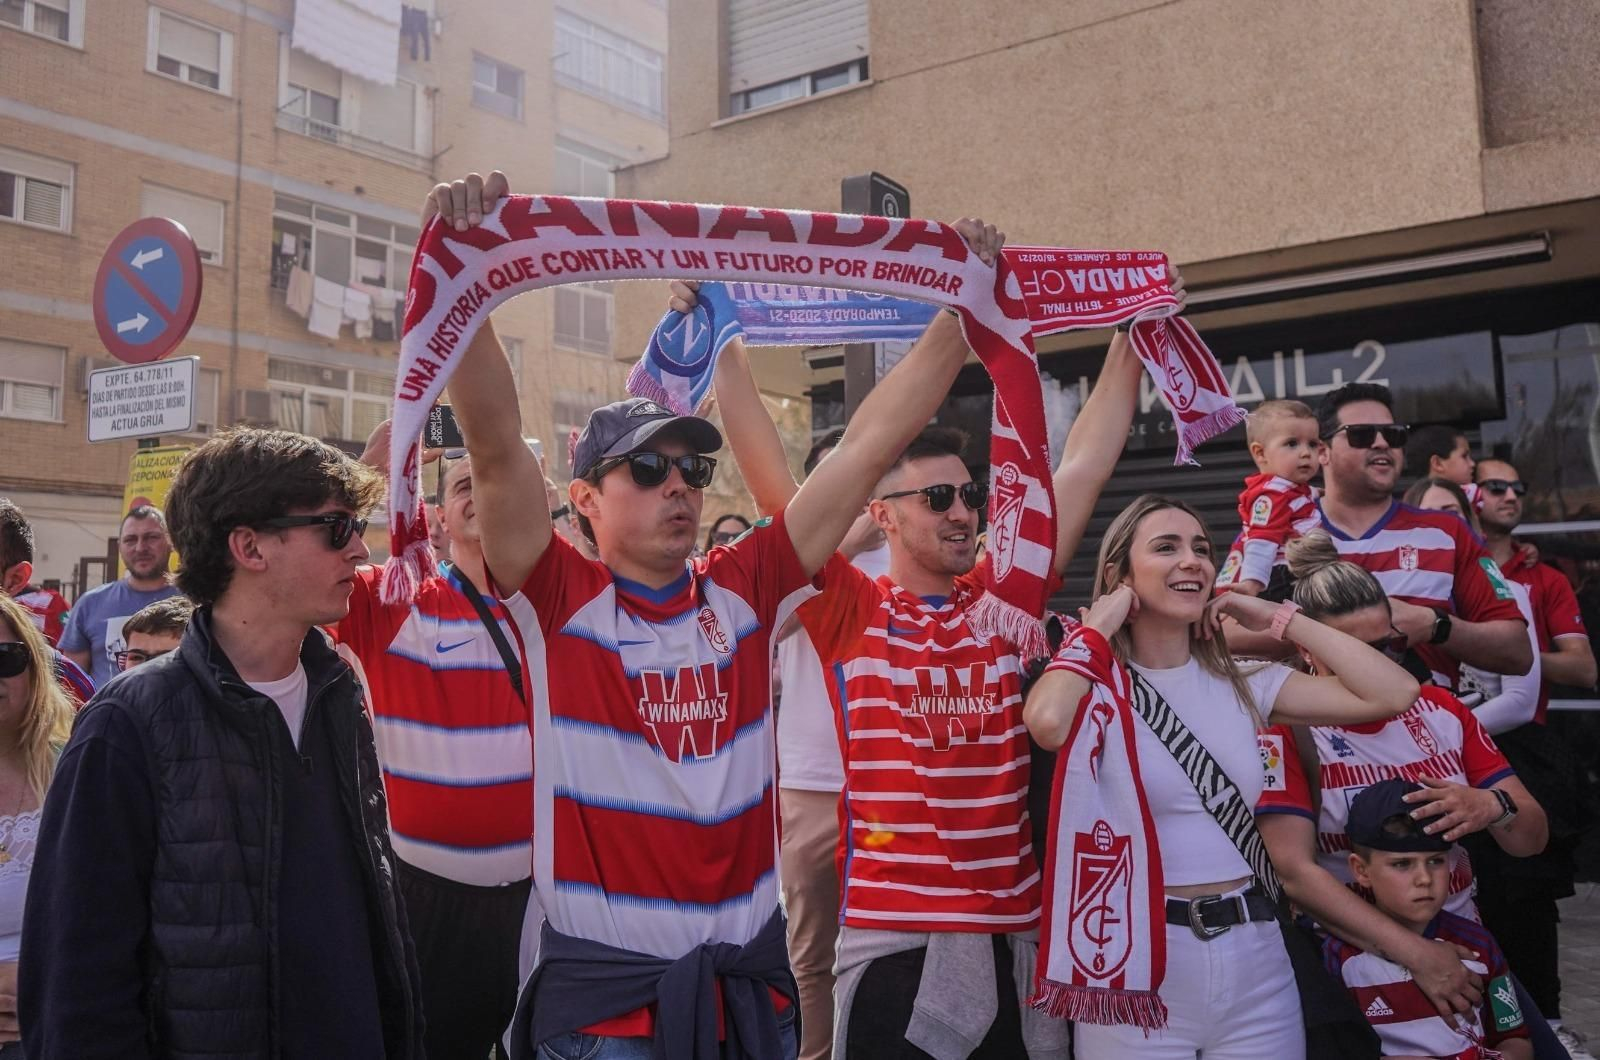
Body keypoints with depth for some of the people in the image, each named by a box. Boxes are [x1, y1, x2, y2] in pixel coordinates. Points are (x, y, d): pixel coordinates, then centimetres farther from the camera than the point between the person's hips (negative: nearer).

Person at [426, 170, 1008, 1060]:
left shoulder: (744, 591, 1)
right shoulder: (561, 601, -7)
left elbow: (869, 450, 1)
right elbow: (496, 442, -19)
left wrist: (966, 310, 1)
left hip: (752, 984, 4)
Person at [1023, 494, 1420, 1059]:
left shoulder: (1245, 684, 5)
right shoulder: (1098, 685, -7)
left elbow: (1393, 693, -2)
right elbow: (1049, 725, -32)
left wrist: (1280, 618, 1)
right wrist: (1101, 624, -15)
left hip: (1253, 953, 4)